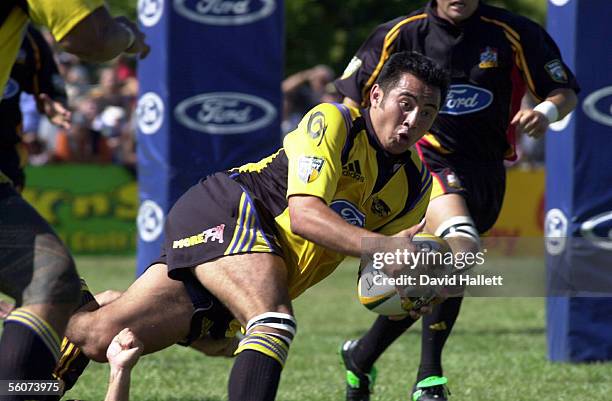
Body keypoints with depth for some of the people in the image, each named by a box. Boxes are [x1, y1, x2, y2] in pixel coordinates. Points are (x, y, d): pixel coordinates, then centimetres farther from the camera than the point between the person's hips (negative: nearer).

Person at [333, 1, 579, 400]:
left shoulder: (512, 34, -2)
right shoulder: (402, 34, -2)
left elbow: (566, 91, 3)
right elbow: (353, 98, 6)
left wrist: (546, 111, -19)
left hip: (487, 173, 3)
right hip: (429, 161, -3)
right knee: (461, 247, -29)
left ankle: (361, 357, 28)